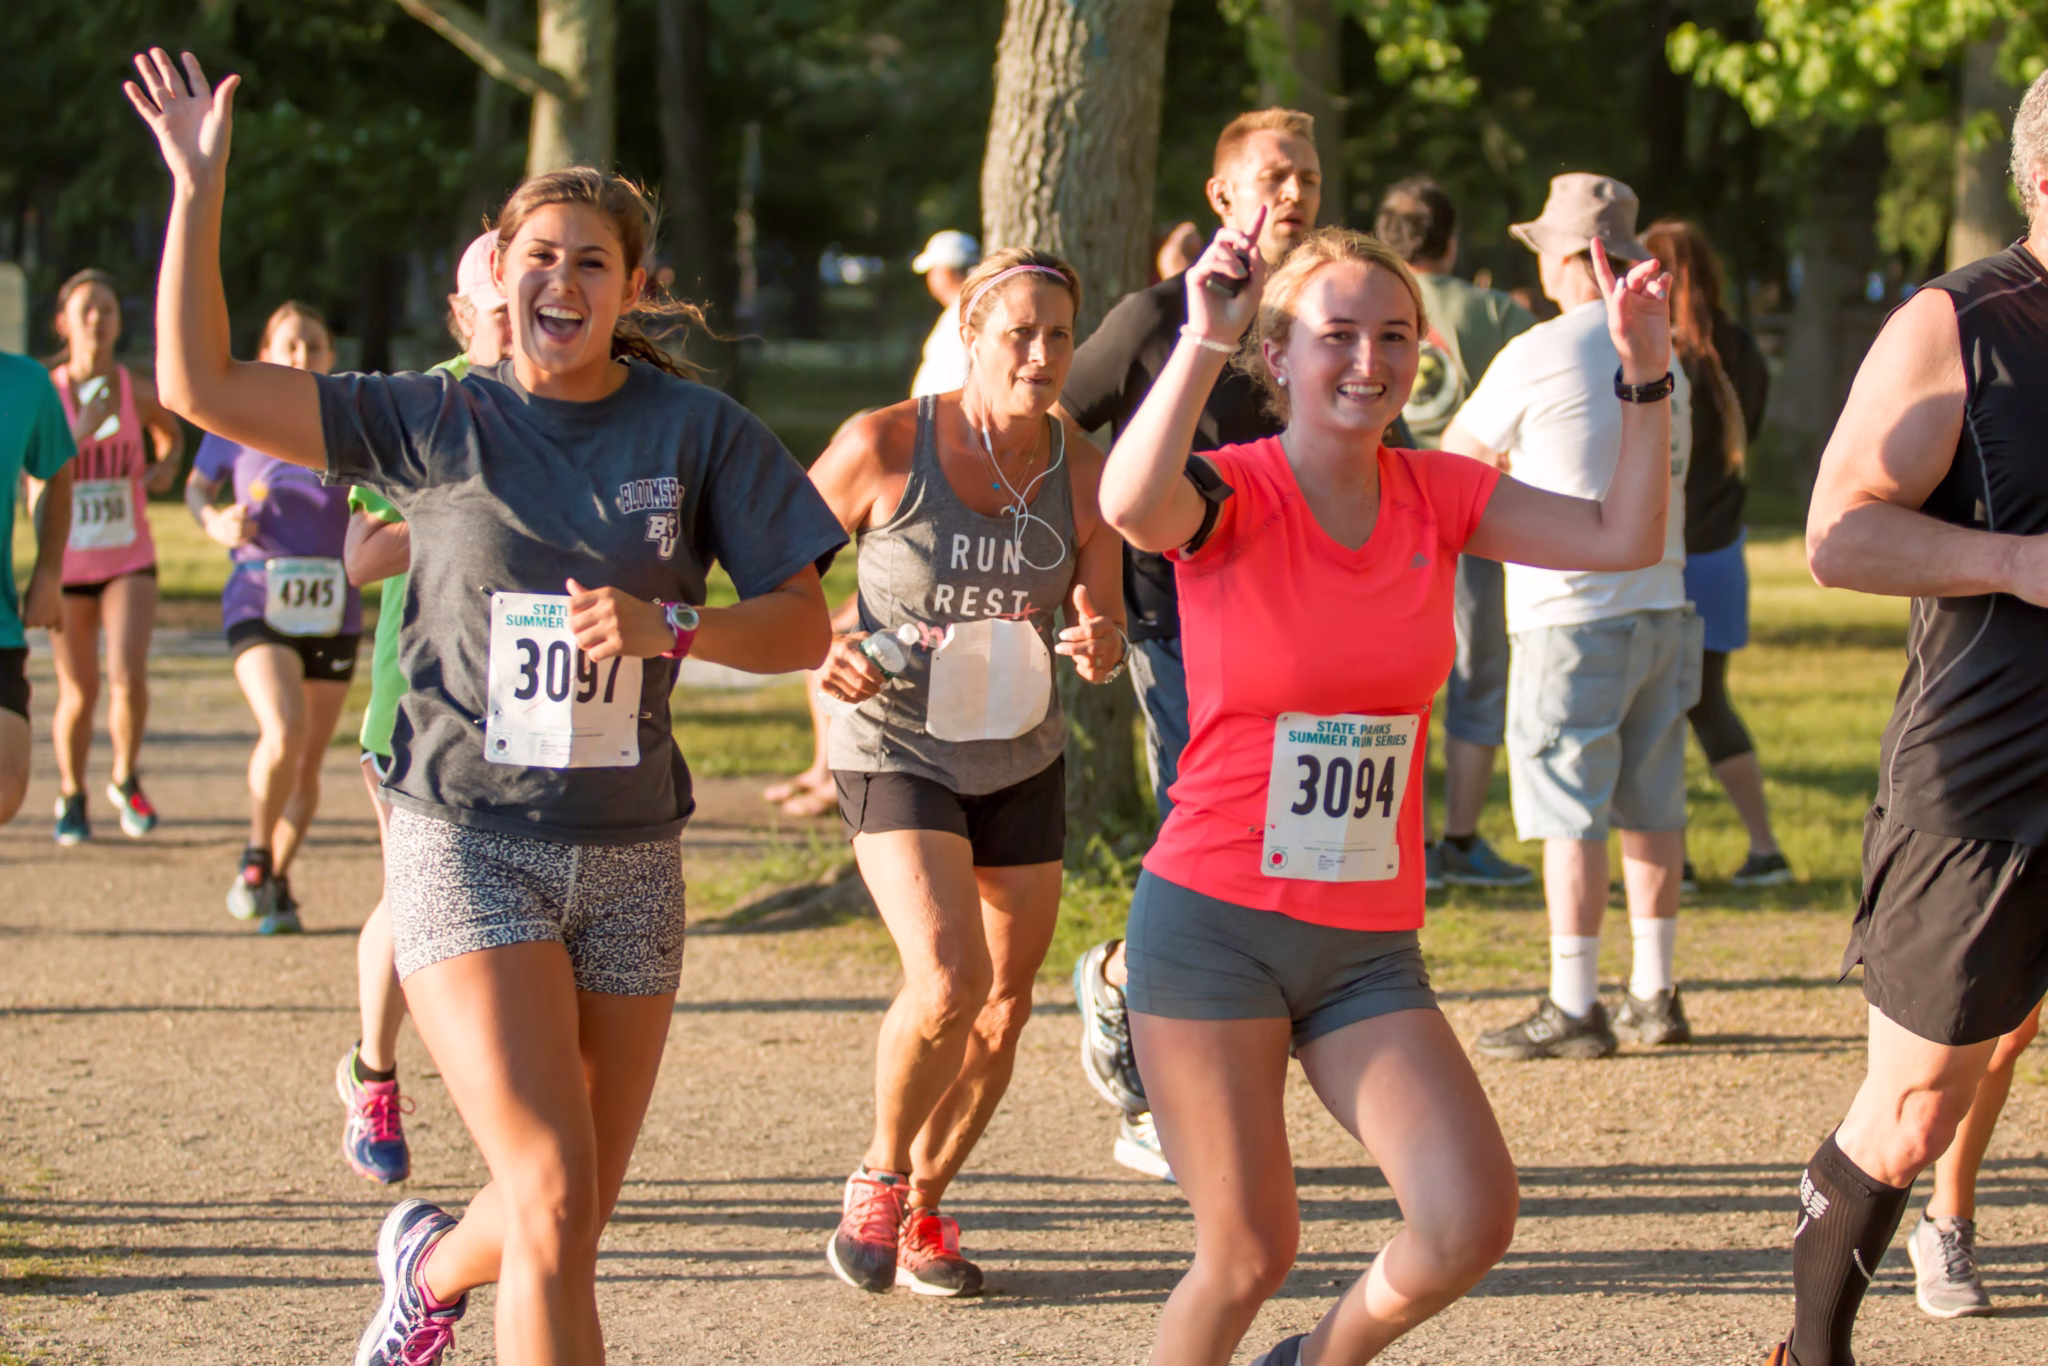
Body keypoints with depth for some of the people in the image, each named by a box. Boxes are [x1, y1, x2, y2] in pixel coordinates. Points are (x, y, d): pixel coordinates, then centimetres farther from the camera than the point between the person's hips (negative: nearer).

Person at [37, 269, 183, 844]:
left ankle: (126, 780, 9)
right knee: (79, 694, 5)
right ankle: (71, 796, 30)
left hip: (129, 559, 1)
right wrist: (81, 431, -26)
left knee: (128, 677, -18)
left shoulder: (138, 391, -2)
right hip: (66, 560, -1)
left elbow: (171, 431, 21)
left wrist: (166, 465, 0)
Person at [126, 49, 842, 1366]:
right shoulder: (439, 425, 1)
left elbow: (803, 625, 1)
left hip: (628, 855, 3)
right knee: (554, 1203, -18)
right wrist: (198, 188, -9)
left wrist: (669, 625, -17)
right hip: (470, 844, -3)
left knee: (569, 1228, 13)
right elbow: (201, 383, -3)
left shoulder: (700, 432, 3)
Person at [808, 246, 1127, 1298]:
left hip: (1021, 758, 5)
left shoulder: (1082, 472, -6)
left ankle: (925, 1208, 30)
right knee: (948, 981, -22)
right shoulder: (884, 448, -16)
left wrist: (1100, 645, -22)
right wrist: (823, 649, -20)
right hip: (895, 746, -4)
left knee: (1004, 1008, 7)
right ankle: (878, 1176, 5)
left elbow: (1107, 627, 2)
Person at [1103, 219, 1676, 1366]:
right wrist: (1205, 339, -41)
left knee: (1473, 1221, -11)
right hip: (1214, 926, -4)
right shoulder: (1229, 494, -9)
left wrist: (1646, 377, -12)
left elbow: (1625, 540, -3)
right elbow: (1132, 505, -33)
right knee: (1251, 1252, -4)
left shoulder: (1438, 494, 5)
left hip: (1370, 947, 4)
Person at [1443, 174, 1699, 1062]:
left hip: (1573, 618, -7)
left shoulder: (1537, 357, -10)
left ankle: (1574, 1007, -3)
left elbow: (1457, 454, 3)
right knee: (1651, 807, 11)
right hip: (1661, 606, 7)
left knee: (1570, 816, -3)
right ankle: (1654, 995, 16)